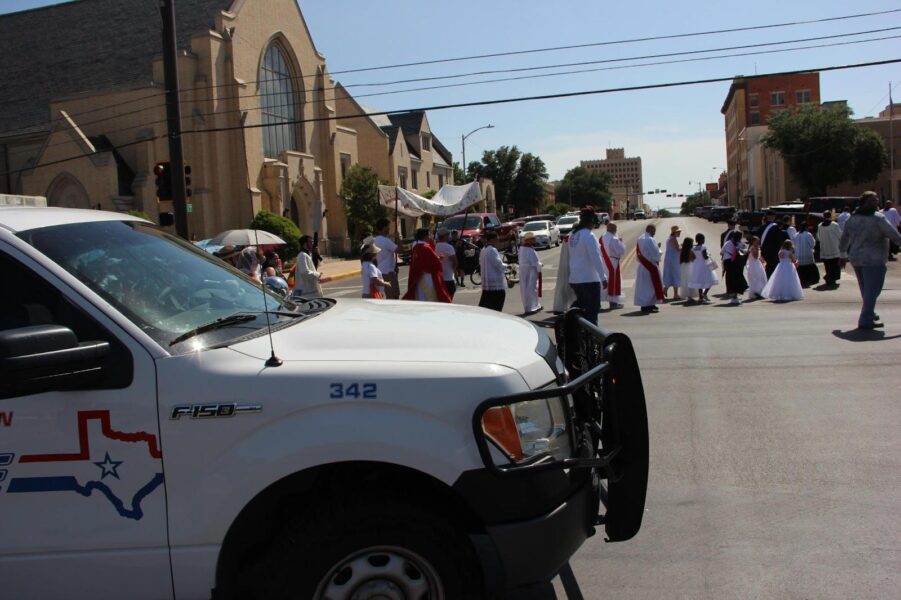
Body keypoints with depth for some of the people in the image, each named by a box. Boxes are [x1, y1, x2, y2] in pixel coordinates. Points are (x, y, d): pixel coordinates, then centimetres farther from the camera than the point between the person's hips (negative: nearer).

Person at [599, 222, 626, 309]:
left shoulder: (602, 238, 5)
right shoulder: (614, 239, -18)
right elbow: (621, 251, -17)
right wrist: (621, 242, -3)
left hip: (603, 262, 7)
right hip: (613, 263, -7)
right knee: (614, 281, 1)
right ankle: (613, 301, 4)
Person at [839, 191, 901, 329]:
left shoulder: (852, 219, 8)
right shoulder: (878, 219, -14)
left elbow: (844, 239, 16)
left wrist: (843, 255, 26)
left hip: (856, 259, 7)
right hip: (873, 261, -7)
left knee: (865, 290, 21)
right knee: (872, 291, -4)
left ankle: (870, 315, 34)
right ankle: (866, 320, -7)